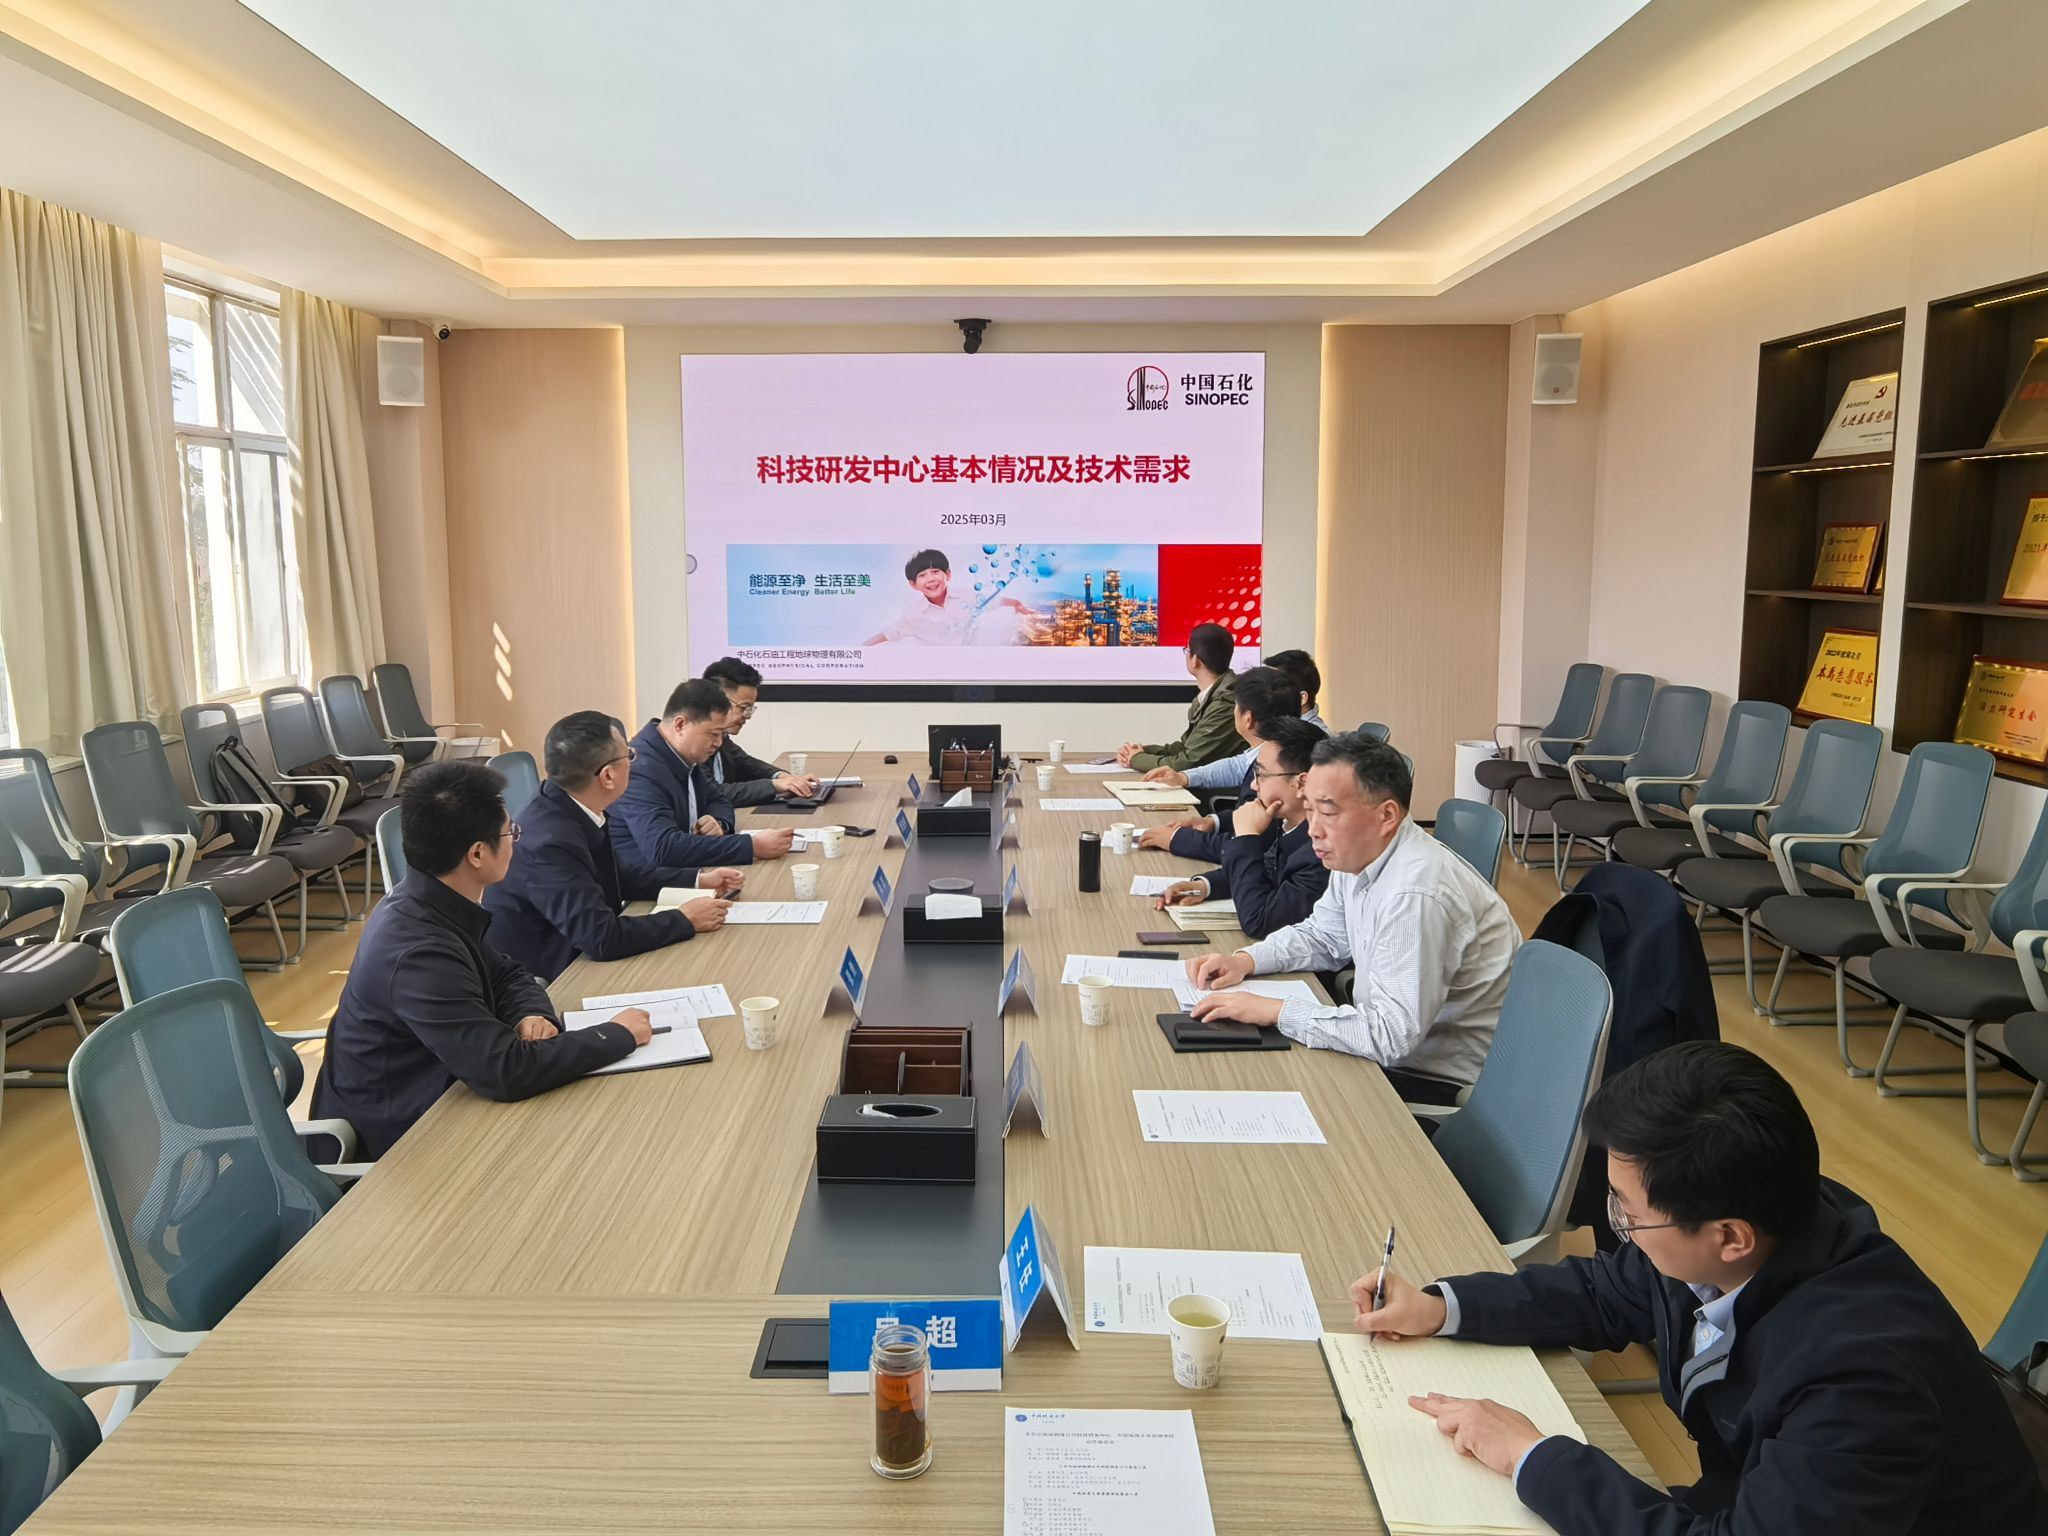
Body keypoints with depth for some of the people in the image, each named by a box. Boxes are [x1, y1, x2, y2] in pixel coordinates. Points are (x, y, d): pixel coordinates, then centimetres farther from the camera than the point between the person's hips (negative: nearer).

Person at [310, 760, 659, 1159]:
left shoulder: (433, 904, -3)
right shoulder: (418, 952, -30)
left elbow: (506, 976, 11)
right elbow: (504, 1072, -31)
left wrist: (534, 1015, -12)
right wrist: (619, 1035, -21)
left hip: (430, 1092, 8)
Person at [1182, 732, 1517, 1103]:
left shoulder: (1415, 895, -30)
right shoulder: (1357, 857, 0)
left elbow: (1393, 1037, -32)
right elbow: (1321, 936, 18)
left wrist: (1274, 1011, -26)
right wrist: (1245, 961, 0)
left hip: (1446, 1086, -8)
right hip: (1398, 1047, 8)